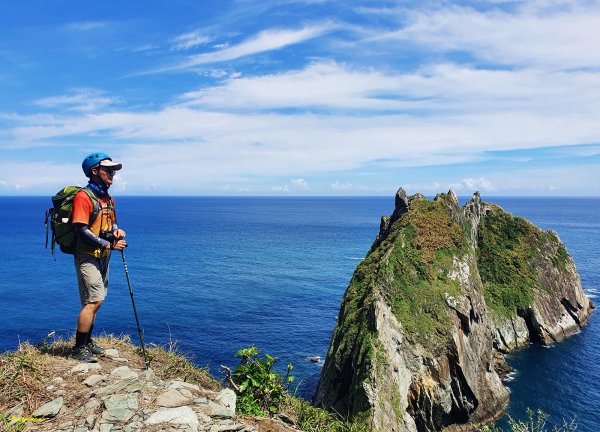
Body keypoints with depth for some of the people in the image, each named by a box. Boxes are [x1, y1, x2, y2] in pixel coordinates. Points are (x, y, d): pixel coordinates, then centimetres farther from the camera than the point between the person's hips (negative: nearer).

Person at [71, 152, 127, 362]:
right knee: (93, 301, -11)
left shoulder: (108, 198, 13)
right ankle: (79, 349, 0)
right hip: (88, 256, -8)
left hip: (102, 257, 9)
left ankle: (87, 342, 26)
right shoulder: (84, 197, -14)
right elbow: (81, 230, -20)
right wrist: (109, 244, -19)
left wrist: (116, 231, -1)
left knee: (94, 301, 14)